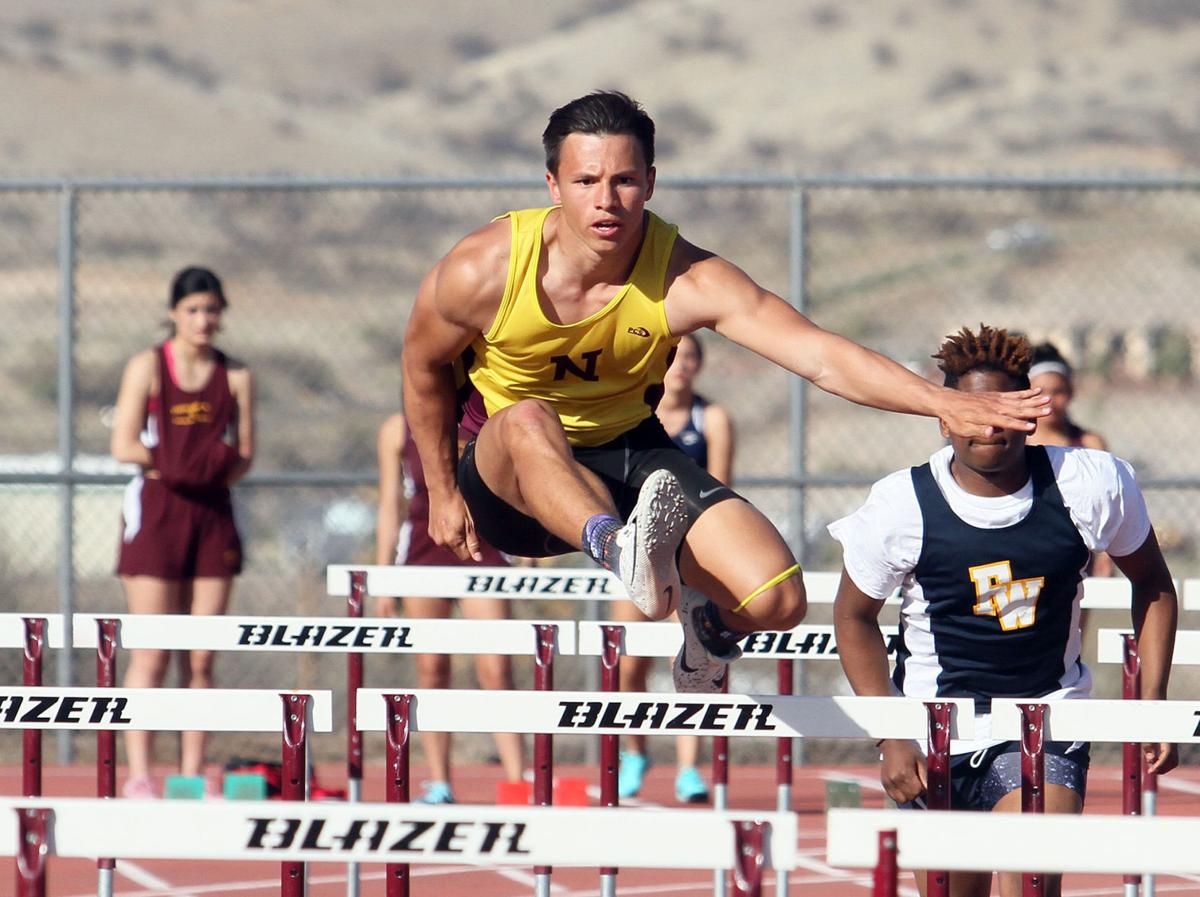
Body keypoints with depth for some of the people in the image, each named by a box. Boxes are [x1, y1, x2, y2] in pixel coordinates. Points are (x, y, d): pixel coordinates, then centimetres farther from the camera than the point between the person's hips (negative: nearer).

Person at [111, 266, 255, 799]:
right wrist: (171, 461, -14)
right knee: (151, 653, -7)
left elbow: (244, 454, 8)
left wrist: (220, 468, -11)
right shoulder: (147, 367, 2)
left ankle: (192, 774, 7)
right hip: (154, 514, -3)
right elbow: (124, 445, -5)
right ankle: (138, 774, -7)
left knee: (202, 657, 2)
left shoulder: (235, 377, 9)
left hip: (211, 514, 3)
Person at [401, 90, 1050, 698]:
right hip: (508, 472, -2)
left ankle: (706, 617, 19)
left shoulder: (686, 280, -22)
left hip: (627, 455, 2)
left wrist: (944, 403, -44)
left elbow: (819, 354, -31)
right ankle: (620, 550, -65)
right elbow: (423, 366, 0)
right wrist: (442, 494, 6)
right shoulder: (485, 270, -21)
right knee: (529, 420, -40)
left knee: (775, 601, -18)